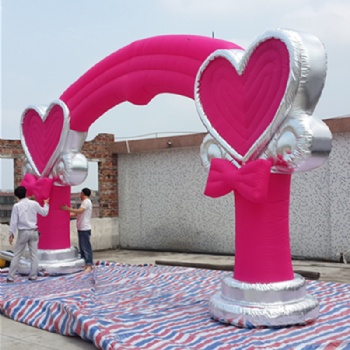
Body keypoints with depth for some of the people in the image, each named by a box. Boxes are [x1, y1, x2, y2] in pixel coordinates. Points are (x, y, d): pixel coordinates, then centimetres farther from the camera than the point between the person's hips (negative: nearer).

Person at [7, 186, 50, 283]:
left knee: (16, 255, 5)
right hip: (33, 232, 2)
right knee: (34, 255, 8)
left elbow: (13, 221, -8)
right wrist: (46, 204, 33)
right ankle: (33, 276, 10)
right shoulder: (34, 203, 0)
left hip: (23, 232, -2)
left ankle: (10, 277, 5)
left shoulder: (16, 206, -8)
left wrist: (11, 234, 0)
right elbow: (44, 213, 15)